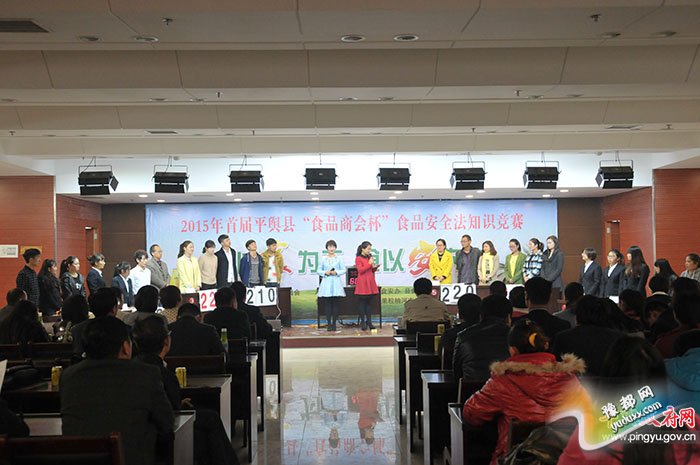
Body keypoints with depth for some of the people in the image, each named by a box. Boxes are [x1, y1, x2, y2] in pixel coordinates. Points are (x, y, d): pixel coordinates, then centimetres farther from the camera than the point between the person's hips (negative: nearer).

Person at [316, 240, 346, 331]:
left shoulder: (339, 259, 5)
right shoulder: (323, 259, 6)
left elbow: (343, 270, 5)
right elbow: (319, 271, 9)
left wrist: (336, 272, -11)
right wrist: (325, 272, -9)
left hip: (336, 283, 0)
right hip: (326, 283, 0)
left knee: (336, 304, -1)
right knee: (327, 304, -1)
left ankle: (334, 324, 6)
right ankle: (329, 324, 5)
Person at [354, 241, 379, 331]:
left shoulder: (370, 257, 15)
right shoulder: (358, 258, -4)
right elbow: (360, 270, -14)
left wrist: (374, 267, -1)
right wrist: (369, 264, -15)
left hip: (370, 282, 6)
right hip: (362, 283, -6)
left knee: (369, 303, 6)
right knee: (362, 303, -2)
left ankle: (369, 322, 10)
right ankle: (362, 322, 2)